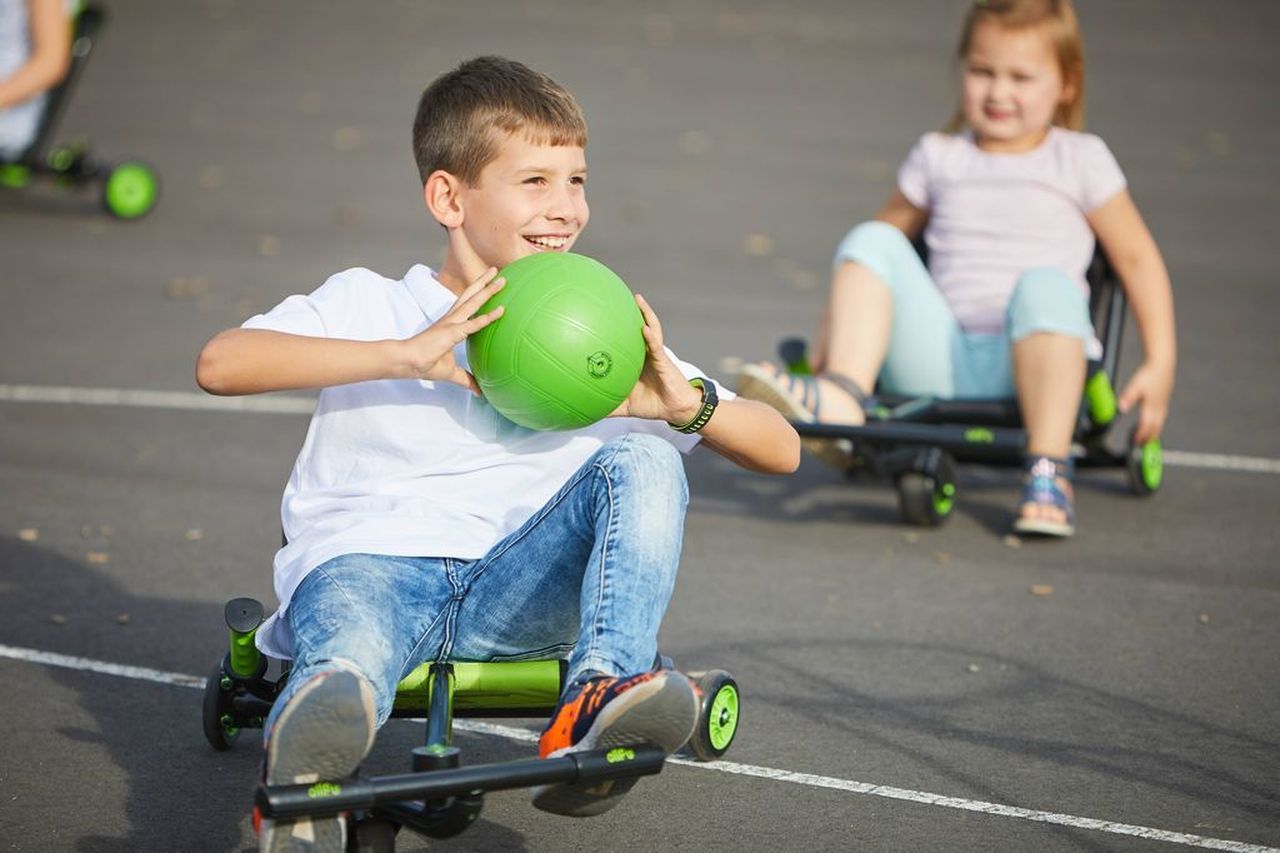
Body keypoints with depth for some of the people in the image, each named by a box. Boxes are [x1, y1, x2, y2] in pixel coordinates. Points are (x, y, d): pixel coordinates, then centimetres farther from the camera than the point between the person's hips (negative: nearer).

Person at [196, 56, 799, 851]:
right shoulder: (369, 304, 11)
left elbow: (780, 448, 15)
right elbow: (220, 363, -9)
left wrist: (687, 403, -8)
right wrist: (404, 356, -18)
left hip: (520, 589, 3)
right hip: (372, 563, -3)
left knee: (643, 457, -20)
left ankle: (599, 700, -34)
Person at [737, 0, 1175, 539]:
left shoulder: (1080, 161, 11)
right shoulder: (938, 159, 18)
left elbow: (1136, 257, 13)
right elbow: (894, 228, 29)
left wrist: (1160, 363, 5)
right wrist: (832, 331, 21)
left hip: (1035, 361, -3)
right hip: (940, 362, 3)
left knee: (1046, 284, -35)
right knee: (872, 241, -14)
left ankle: (1048, 472, -37)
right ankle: (839, 400, -35)